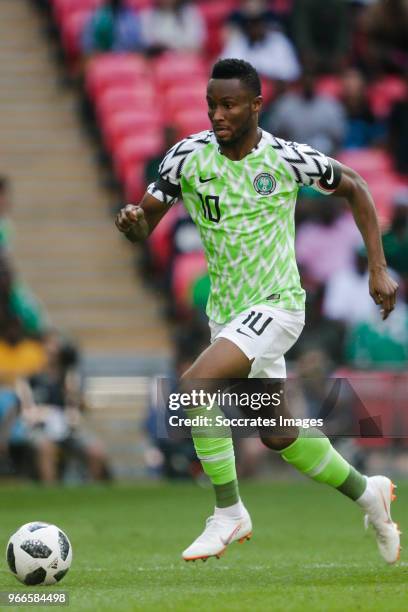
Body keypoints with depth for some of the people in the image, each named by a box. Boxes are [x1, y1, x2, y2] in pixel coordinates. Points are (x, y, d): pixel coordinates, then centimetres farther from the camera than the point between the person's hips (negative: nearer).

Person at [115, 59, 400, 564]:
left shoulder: (285, 159, -11)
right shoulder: (189, 156, -4)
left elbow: (354, 189, 5)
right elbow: (145, 226, -1)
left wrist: (378, 269, 1)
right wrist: (131, 220, -26)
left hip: (275, 304, -5)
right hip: (225, 311, 5)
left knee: (194, 387, -25)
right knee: (279, 436, 14)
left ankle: (228, 514, -12)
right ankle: (367, 493, 37)